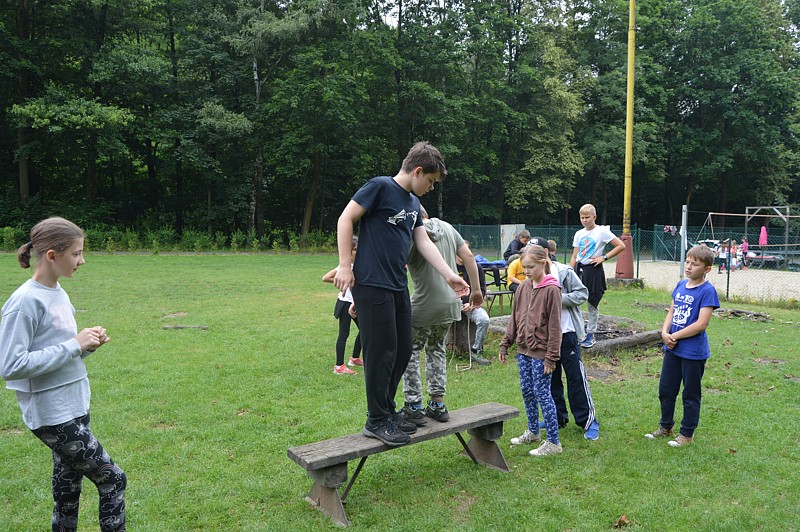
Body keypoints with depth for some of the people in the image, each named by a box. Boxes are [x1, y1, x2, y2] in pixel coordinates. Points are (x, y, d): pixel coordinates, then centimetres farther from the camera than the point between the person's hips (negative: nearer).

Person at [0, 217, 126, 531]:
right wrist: (74, 345, -20)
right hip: (52, 415, -8)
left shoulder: (57, 293, 8)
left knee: (68, 491, 17)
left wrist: (88, 344, -2)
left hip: (74, 408, 8)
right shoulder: (25, 302, -18)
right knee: (112, 480, -1)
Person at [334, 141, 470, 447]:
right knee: (382, 352, -5)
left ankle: (387, 410, 26)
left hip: (399, 287, 9)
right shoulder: (380, 187, -8)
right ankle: (376, 421, 9)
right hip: (372, 285, -9)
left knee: (403, 351, 11)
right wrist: (345, 265, -14)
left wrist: (448, 275, 6)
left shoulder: (413, 203, 17)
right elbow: (345, 219, -9)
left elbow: (424, 242, 15)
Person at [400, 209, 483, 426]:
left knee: (410, 352, 7)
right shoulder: (447, 228, 8)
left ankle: (414, 408, 8)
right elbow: (468, 257, 8)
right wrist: (476, 289, 17)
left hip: (423, 306, -7)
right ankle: (437, 405, 22)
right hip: (451, 303, 7)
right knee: (436, 349, 21)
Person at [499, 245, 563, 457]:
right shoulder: (523, 288, 7)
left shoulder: (552, 290, -13)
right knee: (527, 392, 15)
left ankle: (553, 442, 9)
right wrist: (505, 344, 11)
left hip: (540, 352, -7)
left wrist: (551, 357, -14)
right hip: (523, 349, 7)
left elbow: (554, 326, -14)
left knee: (542, 394, -2)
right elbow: (514, 318, 14)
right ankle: (533, 432, 32)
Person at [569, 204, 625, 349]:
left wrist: (604, 257, -11)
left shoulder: (602, 231, -5)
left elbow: (621, 246, -7)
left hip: (593, 270, -5)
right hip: (579, 269, 5)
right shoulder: (579, 234, 9)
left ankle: (590, 335, 15)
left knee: (592, 304, 4)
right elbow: (574, 257, 10)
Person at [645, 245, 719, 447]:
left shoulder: (707, 291, -16)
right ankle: (666, 427, 34)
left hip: (694, 352, -7)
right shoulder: (681, 285, 5)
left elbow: (701, 324, -21)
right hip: (672, 348, 7)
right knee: (665, 390, 17)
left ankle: (687, 433, 25)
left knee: (691, 395, 10)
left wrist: (675, 336, -15)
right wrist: (665, 333, -6)